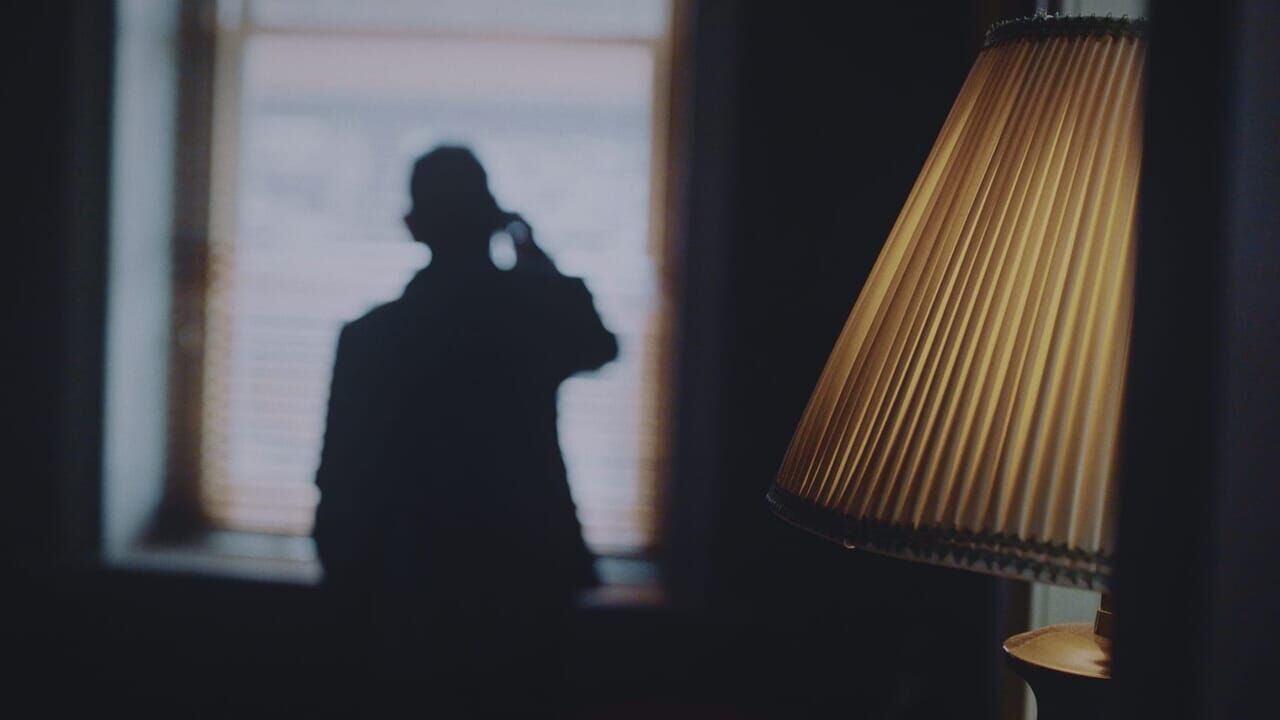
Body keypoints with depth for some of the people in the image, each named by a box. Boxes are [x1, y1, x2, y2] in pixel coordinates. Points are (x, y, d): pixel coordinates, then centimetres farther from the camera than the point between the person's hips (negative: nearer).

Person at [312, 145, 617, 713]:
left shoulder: (371, 336, -11)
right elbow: (599, 344, 18)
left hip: (415, 600, -1)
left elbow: (343, 487, -7)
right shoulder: (537, 308, -7)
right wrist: (528, 245, 21)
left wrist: (358, 603, 6)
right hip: (524, 585, 1)